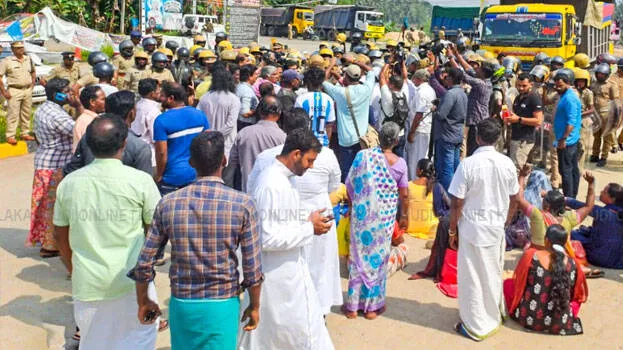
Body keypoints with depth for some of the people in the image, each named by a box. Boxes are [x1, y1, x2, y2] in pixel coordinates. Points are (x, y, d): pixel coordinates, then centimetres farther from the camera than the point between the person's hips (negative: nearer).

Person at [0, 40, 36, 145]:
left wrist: (32, 83, 12)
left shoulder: (28, 59, 10)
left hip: (27, 90, 5)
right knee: (13, 114, -7)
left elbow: (33, 72, 25)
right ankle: (10, 136, -4)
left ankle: (25, 134, 21)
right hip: (14, 91, -5)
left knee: (26, 114, 11)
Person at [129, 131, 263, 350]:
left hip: (181, 303, 2)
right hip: (222, 306, -2)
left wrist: (143, 302, 14)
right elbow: (252, 268, -9)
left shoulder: (168, 204, -6)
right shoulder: (242, 204, -13)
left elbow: (143, 263, -2)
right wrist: (254, 306, 7)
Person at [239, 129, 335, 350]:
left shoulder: (281, 178, 7)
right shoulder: (272, 186, -25)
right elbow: (268, 239, -28)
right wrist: (309, 228, -19)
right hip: (278, 276, -9)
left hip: (287, 270, 10)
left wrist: (308, 222, 3)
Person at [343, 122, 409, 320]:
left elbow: (349, 185, -3)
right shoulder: (399, 163, -8)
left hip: (361, 213, 0)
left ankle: (352, 306, 18)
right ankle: (372, 307, 21)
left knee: (358, 256, 11)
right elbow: (404, 194, -1)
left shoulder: (363, 155, -9)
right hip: (385, 217, 0)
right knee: (378, 258, 12)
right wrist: (404, 216, 14)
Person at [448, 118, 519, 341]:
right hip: (496, 228, 4)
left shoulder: (468, 164, -18)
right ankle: (494, 318, 35)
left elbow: (457, 203, -15)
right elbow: (514, 201, 4)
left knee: (472, 277, 7)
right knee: (494, 274, 20)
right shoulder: (507, 164, -5)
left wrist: (452, 231, -3)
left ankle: (475, 326, 17)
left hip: (472, 228, -4)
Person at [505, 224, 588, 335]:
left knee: (508, 283, 19)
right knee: (576, 300, 33)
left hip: (528, 318, -3)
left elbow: (518, 282, 2)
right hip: (560, 323, 3)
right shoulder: (573, 264, -9)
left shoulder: (530, 256, -14)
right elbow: (579, 296, 6)